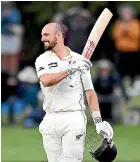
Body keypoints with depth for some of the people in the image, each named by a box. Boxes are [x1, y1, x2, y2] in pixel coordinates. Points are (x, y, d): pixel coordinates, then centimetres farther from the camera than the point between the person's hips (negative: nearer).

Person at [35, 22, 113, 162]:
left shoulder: (79, 60, 3)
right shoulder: (42, 60, 6)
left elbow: (90, 92, 4)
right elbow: (46, 81, -16)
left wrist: (98, 121, -4)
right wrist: (70, 70, -25)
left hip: (74, 119, -2)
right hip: (50, 121, 2)